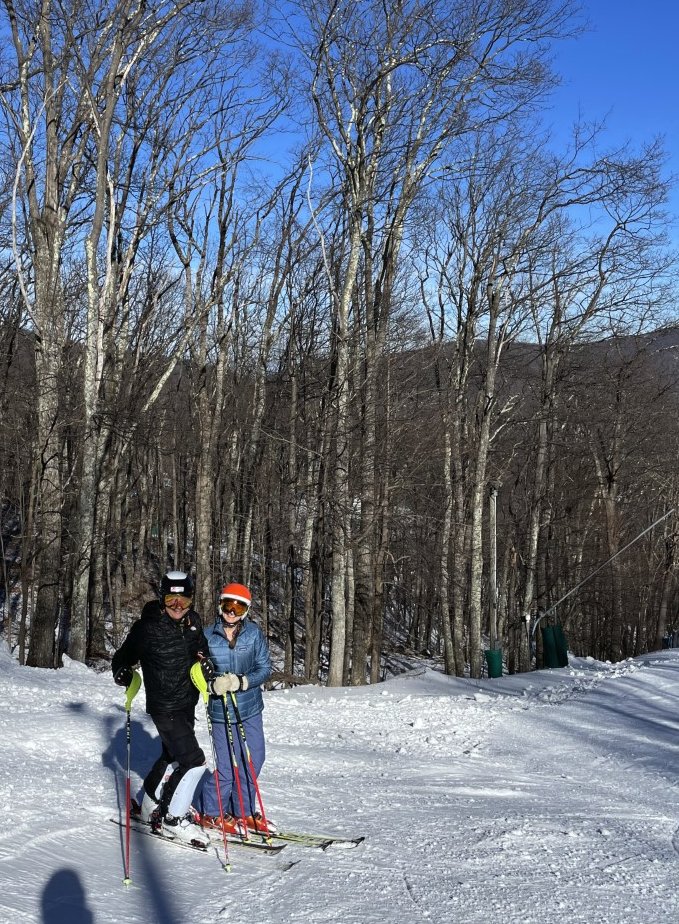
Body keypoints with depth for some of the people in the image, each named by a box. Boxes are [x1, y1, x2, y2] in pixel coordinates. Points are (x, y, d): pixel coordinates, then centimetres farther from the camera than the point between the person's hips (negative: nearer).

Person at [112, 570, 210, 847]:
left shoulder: (193, 622, 2)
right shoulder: (148, 627, -15)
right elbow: (124, 655, -9)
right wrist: (121, 672, -29)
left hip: (187, 704, 7)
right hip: (164, 706, -7)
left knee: (172, 756, 22)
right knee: (194, 761, -13)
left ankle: (152, 807, 41)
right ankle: (174, 819, 0)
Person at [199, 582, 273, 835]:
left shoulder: (254, 634, -1)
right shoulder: (207, 636, -4)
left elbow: (265, 668, -4)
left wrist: (241, 681, -20)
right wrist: (213, 685, -19)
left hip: (250, 709, 3)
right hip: (221, 710, -3)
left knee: (253, 761, 10)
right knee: (227, 766, -4)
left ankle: (243, 812, 30)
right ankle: (212, 814, 18)